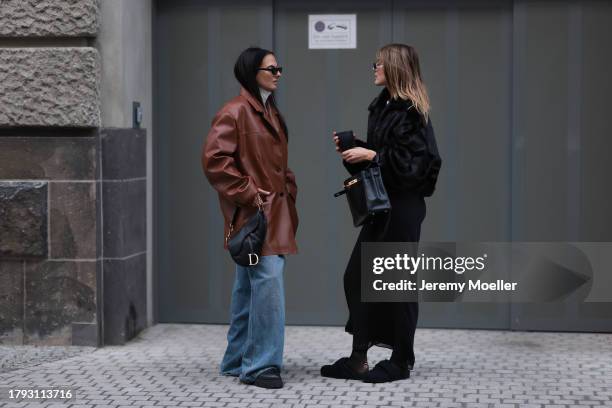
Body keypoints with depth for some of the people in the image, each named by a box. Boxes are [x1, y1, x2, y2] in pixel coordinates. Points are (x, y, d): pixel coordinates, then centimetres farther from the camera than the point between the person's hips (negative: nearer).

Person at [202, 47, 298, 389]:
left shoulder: (271, 112, 18)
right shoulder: (235, 112, -10)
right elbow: (214, 159, -18)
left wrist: (289, 189, 13)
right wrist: (248, 194, -17)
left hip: (277, 213, 9)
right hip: (253, 215, -9)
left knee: (249, 288, 13)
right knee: (268, 283, -16)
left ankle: (238, 361, 21)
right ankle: (261, 365, -10)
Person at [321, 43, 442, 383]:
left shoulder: (411, 113, -13)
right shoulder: (381, 107, 12)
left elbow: (412, 162, -20)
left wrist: (371, 155, -19)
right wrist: (354, 148, 3)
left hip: (403, 208, -9)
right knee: (356, 276, 7)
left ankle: (401, 362, 12)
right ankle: (358, 359, 14)